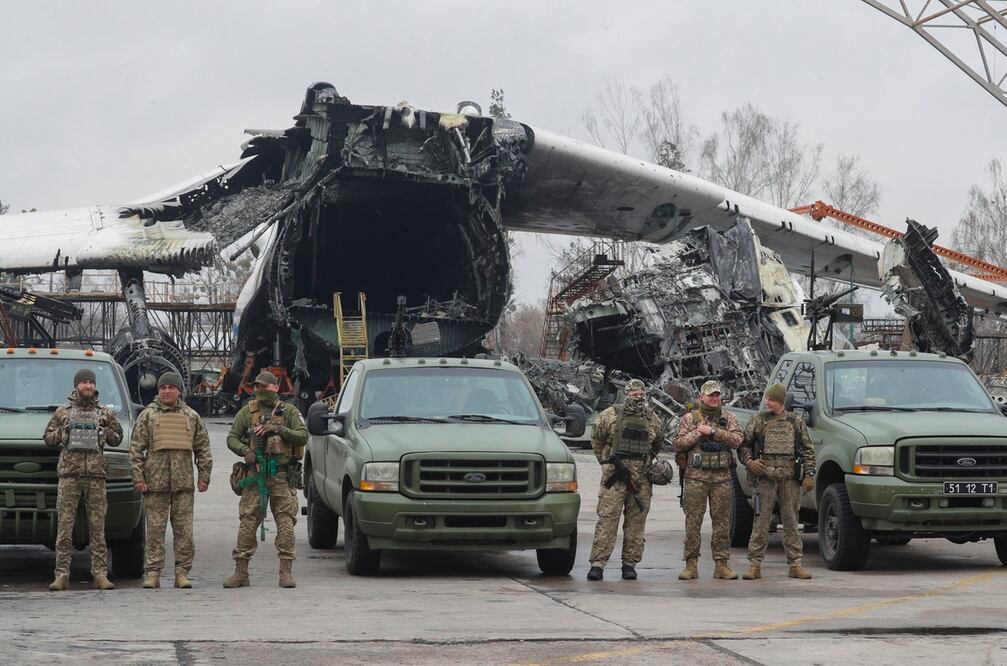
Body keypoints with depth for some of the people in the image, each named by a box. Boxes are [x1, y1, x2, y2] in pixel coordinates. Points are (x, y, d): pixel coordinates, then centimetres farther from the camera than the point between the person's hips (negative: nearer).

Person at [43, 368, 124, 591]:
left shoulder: (105, 413, 15)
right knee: (64, 526, -5)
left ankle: (100, 574, 0)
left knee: (97, 527, -1)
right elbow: (47, 438, 16)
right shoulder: (63, 412, 13)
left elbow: (117, 438, 19)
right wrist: (62, 432, -2)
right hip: (68, 474, -1)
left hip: (96, 475, 1)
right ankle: (61, 575, -5)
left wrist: (104, 432, -1)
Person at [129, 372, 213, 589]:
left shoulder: (192, 417, 11)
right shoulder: (148, 415, 5)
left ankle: (182, 573, 6)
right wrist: (138, 477, -5)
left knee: (184, 530, 1)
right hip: (155, 481, -2)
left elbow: (203, 448, 15)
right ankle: (152, 573, 2)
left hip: (183, 482, 2)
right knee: (155, 530, -1)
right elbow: (136, 448, 3)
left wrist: (204, 476, 7)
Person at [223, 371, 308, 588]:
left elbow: (303, 437, -1)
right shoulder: (247, 411, 10)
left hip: (282, 475, -1)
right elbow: (232, 438, 10)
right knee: (247, 523, -1)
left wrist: (279, 429, -14)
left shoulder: (289, 411, 7)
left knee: (286, 523, -5)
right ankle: (240, 572, 4)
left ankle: (286, 572, -2)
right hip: (256, 474, 1)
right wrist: (245, 450, -10)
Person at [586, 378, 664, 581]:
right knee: (607, 519, -9)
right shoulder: (611, 415, 2)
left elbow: (658, 442, 27)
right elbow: (597, 439, 12)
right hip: (615, 476, -3)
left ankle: (630, 564, 11)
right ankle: (598, 564, -11)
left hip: (641, 479, 3)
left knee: (636, 522, 4)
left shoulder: (652, 418, 12)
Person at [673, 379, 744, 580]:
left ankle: (722, 563, 7)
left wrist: (713, 431, -12)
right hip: (696, 476, -2)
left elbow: (737, 440, -5)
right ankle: (691, 564, 1)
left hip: (722, 477, 2)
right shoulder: (690, 418, 9)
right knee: (693, 522, -3)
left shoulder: (728, 418, 12)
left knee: (722, 522, 2)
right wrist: (697, 433, -10)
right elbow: (677, 444, 1)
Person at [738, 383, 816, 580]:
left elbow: (807, 450, 11)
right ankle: (754, 564, -1)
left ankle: (795, 564, 8)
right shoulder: (758, 420, 8)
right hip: (765, 477, -1)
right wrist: (749, 461, -7)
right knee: (762, 520, -4)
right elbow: (744, 444, 12)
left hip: (790, 478, 1)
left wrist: (809, 475, 3)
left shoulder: (795, 422, 10)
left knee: (791, 521, 4)